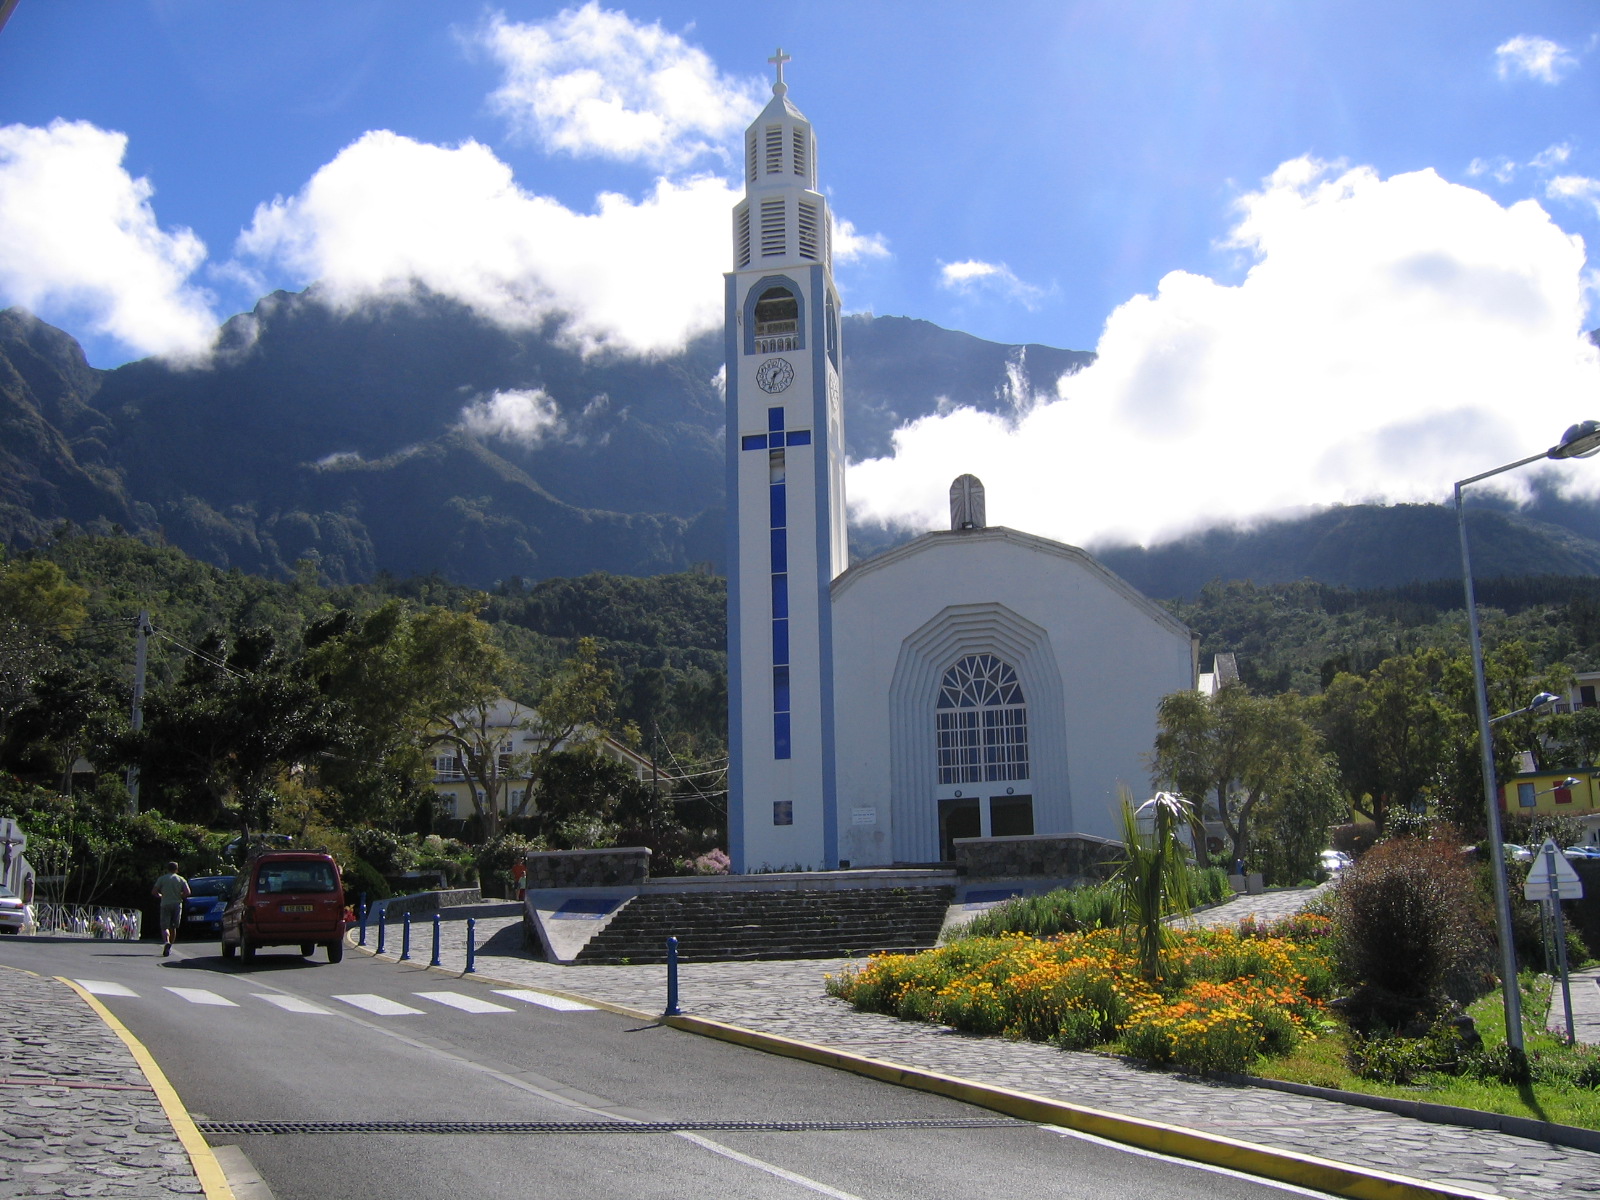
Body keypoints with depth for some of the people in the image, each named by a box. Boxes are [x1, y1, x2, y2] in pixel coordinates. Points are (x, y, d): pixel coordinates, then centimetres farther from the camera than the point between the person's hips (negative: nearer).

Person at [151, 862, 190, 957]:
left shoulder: (162, 879, 4)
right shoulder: (181, 879, 6)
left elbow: (153, 892, -1)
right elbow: (187, 892, -5)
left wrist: (161, 896, 18)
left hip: (165, 904, -2)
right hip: (177, 904, 2)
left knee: (165, 926, -5)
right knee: (173, 927, 13)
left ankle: (167, 941, -32)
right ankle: (170, 947, 15)